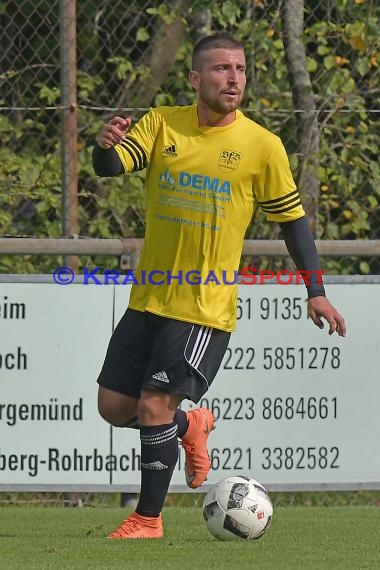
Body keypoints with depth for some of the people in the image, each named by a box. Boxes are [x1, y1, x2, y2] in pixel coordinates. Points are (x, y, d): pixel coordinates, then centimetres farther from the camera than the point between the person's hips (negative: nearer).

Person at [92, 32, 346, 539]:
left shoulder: (263, 146, -6)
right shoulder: (162, 124, 1)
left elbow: (292, 219, 3)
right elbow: (111, 167, -13)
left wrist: (315, 291, -3)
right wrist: (105, 147, -37)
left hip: (207, 308, -4)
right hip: (148, 301, 4)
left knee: (155, 407, -13)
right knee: (115, 408, 8)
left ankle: (149, 519, 4)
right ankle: (191, 427, 37)